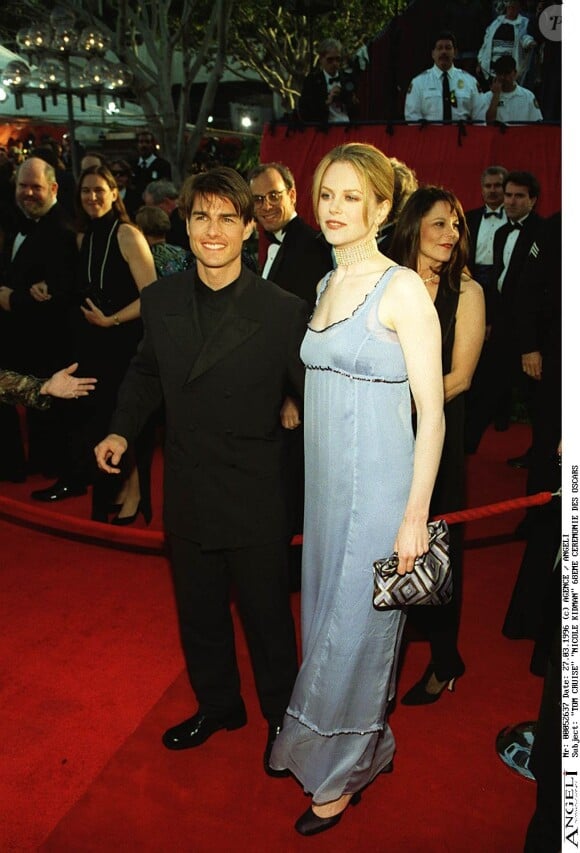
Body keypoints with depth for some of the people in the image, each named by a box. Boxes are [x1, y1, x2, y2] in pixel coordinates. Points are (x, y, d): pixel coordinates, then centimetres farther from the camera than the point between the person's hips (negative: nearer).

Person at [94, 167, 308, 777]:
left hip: (254, 498, -4)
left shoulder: (283, 311, -14)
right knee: (198, 612, 22)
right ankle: (217, 705, 48)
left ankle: (280, 718, 42)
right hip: (187, 493, 4)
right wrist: (123, 429, 2)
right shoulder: (160, 301, -1)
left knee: (266, 615, 15)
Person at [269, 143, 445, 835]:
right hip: (325, 482, 7)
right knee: (327, 617, 18)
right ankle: (359, 747, 41)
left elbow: (432, 413, -14)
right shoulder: (327, 285, 10)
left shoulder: (402, 289, -13)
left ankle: (343, 769, 31)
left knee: (354, 629, 6)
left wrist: (415, 516, -16)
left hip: (378, 487, -7)